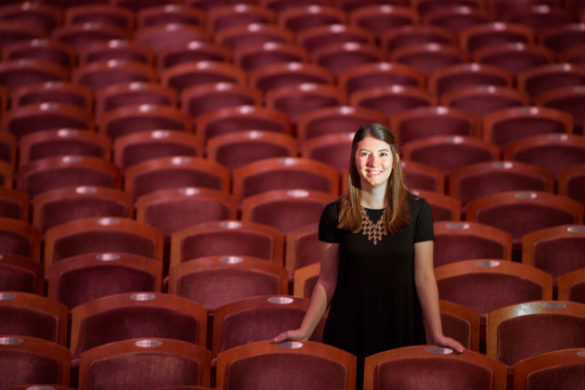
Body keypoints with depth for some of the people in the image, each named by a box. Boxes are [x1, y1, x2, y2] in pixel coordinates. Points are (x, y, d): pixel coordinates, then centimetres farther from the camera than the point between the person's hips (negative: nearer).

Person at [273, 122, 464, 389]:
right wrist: (304, 331, -4)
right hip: (348, 331, 0)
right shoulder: (335, 214, -2)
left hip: (401, 329, 0)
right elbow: (327, 281, 2)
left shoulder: (417, 210, -3)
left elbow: (424, 278, -3)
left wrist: (436, 335, -8)